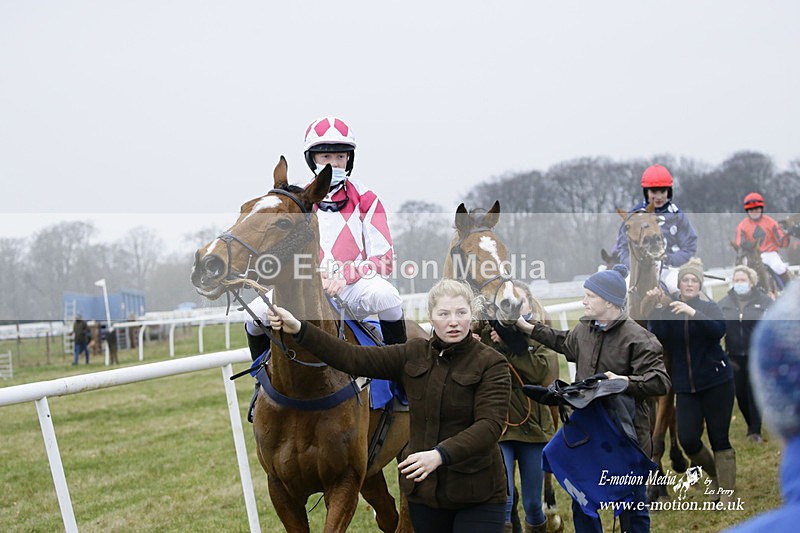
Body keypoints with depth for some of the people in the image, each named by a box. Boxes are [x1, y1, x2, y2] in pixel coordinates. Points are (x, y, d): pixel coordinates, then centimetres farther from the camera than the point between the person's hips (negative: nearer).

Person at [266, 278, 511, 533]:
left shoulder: (492, 364, -9)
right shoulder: (413, 354, 6)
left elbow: (490, 424, -21)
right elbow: (354, 358, 1)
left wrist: (440, 454, -35)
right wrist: (299, 329, -7)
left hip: (478, 494, -4)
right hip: (423, 489, 5)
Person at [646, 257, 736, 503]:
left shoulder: (709, 308, 0)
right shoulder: (668, 312, 6)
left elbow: (719, 330, -19)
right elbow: (657, 337, -9)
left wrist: (692, 312, -29)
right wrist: (657, 307, -16)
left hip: (716, 381, -2)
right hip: (685, 386, 2)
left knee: (719, 439, -3)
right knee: (688, 439, -5)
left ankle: (727, 495, 4)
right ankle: (715, 476, 23)